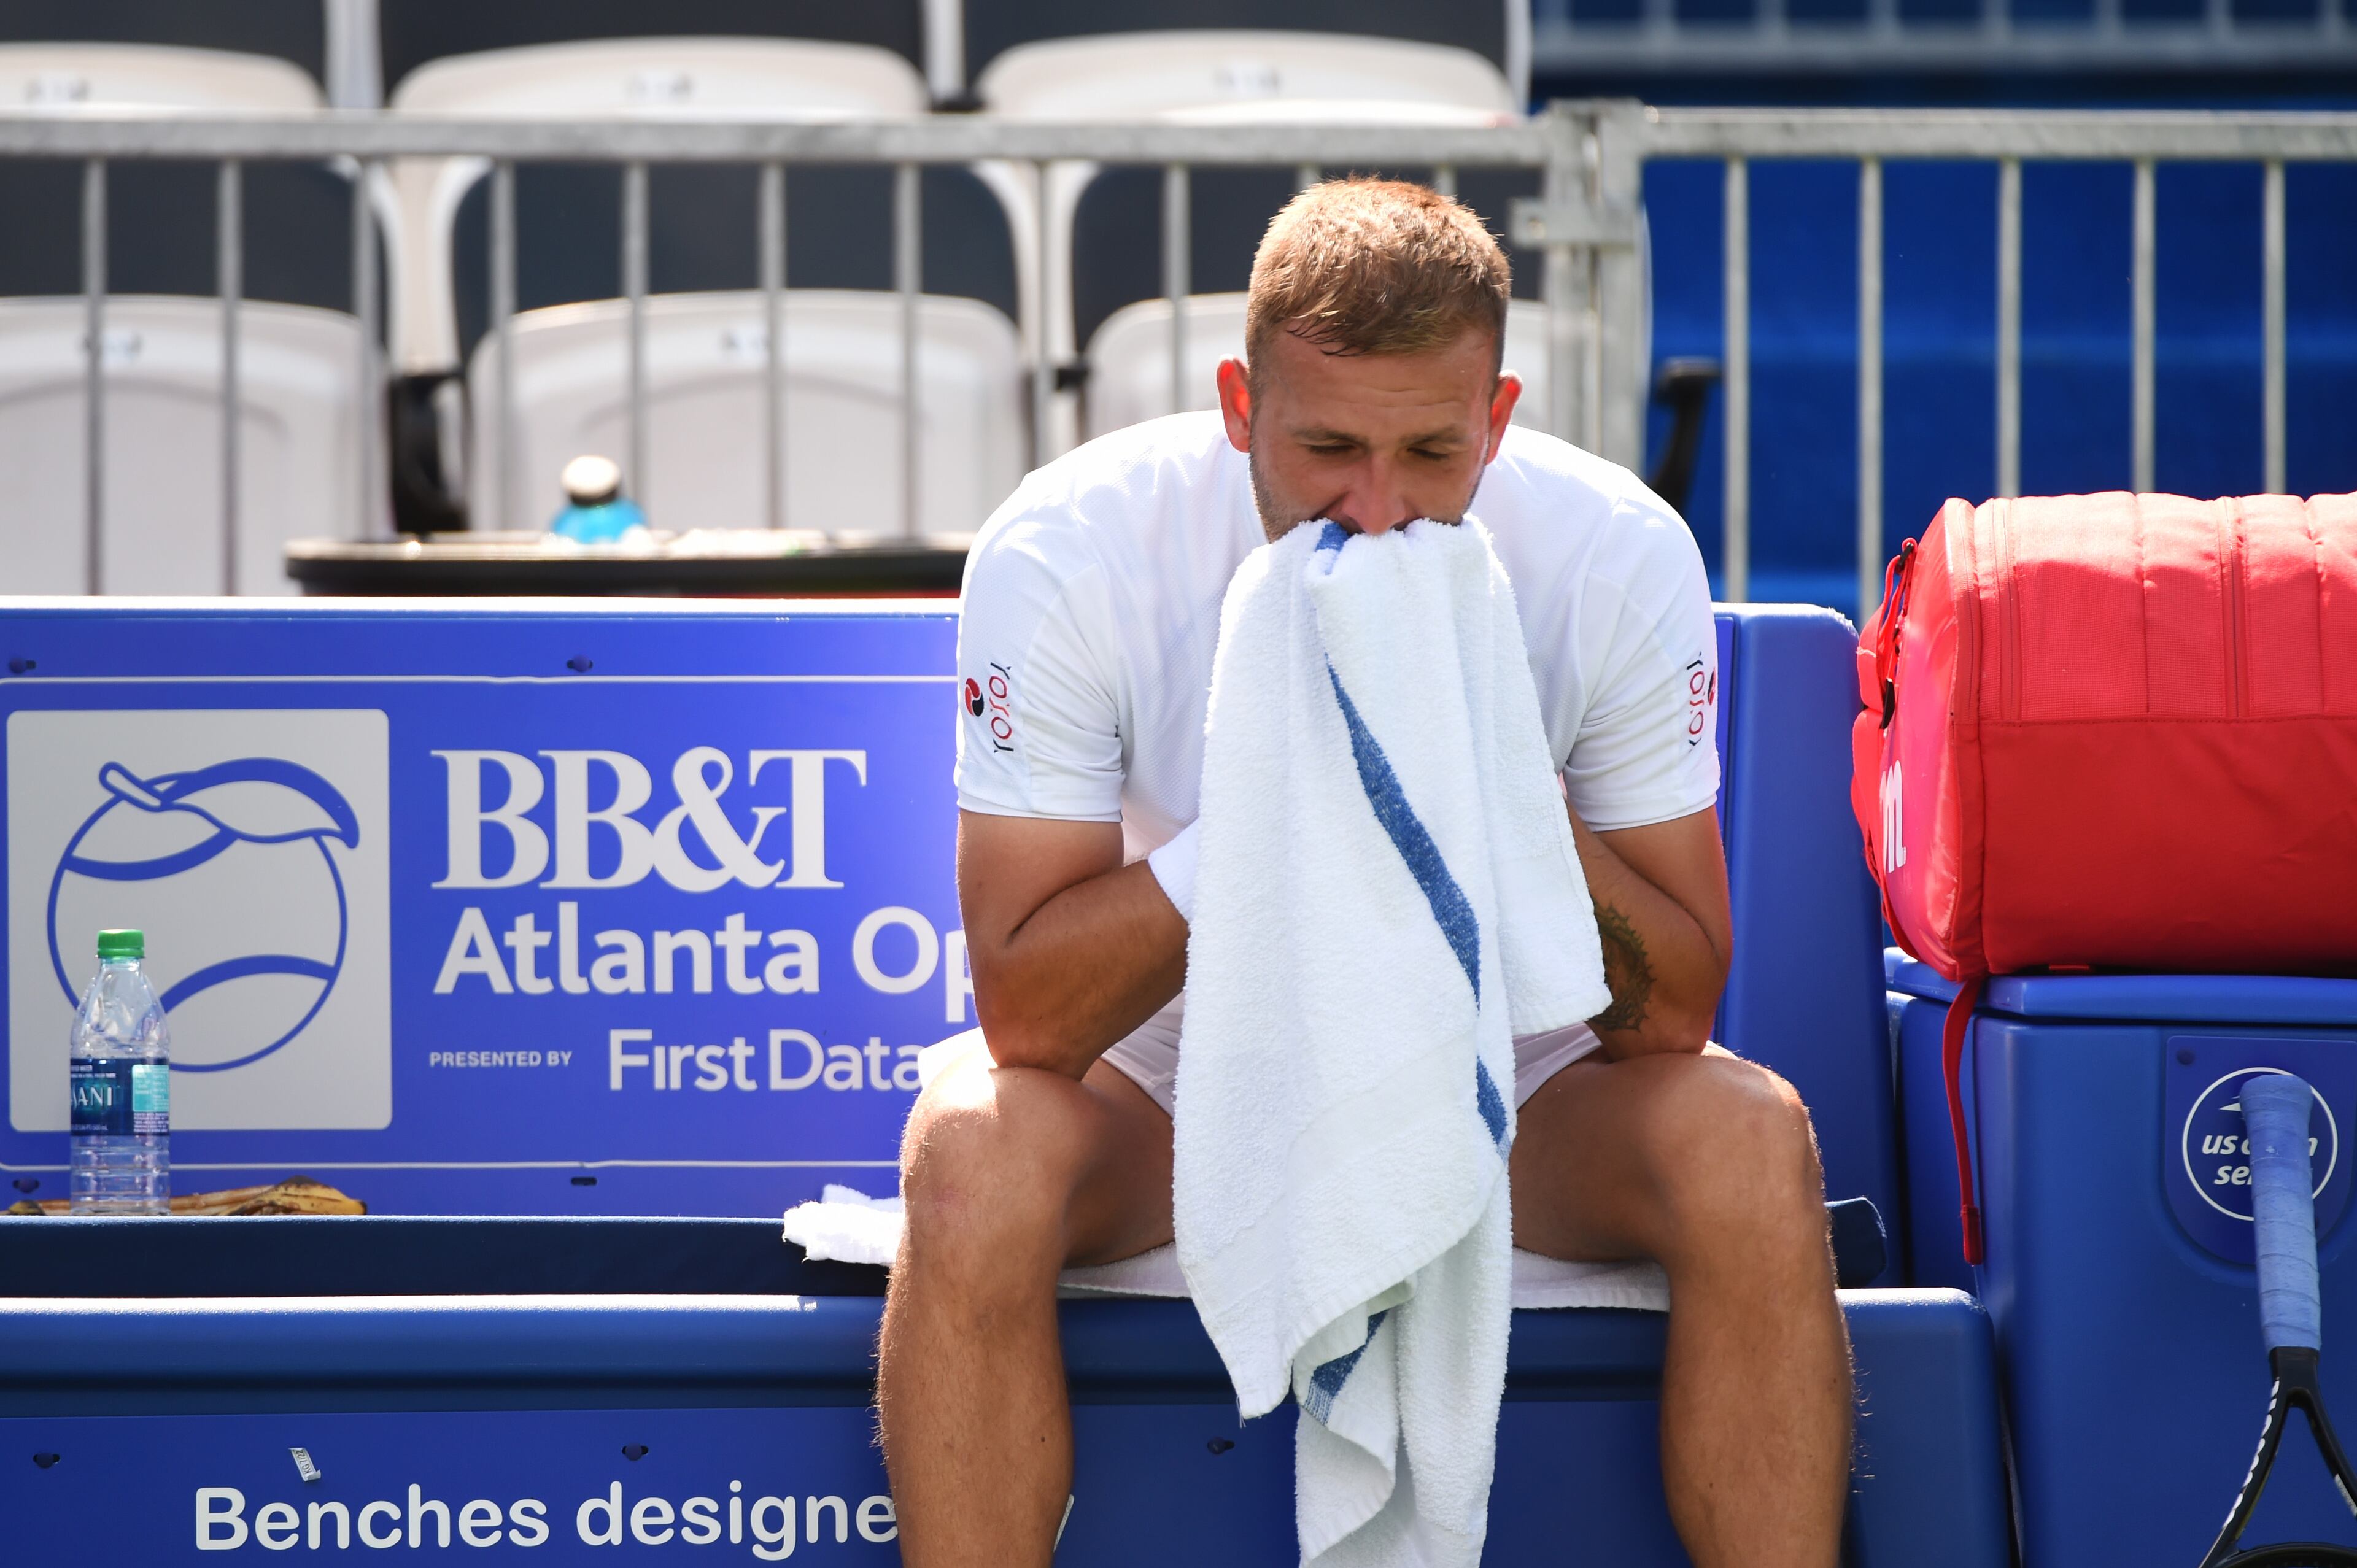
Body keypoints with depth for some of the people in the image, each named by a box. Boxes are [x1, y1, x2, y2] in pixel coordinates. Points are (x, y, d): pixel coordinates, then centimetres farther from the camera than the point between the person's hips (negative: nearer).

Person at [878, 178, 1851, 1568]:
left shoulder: (1621, 558, -19)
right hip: (1174, 1085, -1)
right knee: (975, 1150, -33)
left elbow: (1675, 1015, -15)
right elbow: (1023, 1013, -24)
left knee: (1749, 1141, -28)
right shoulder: (1069, 554, -22)